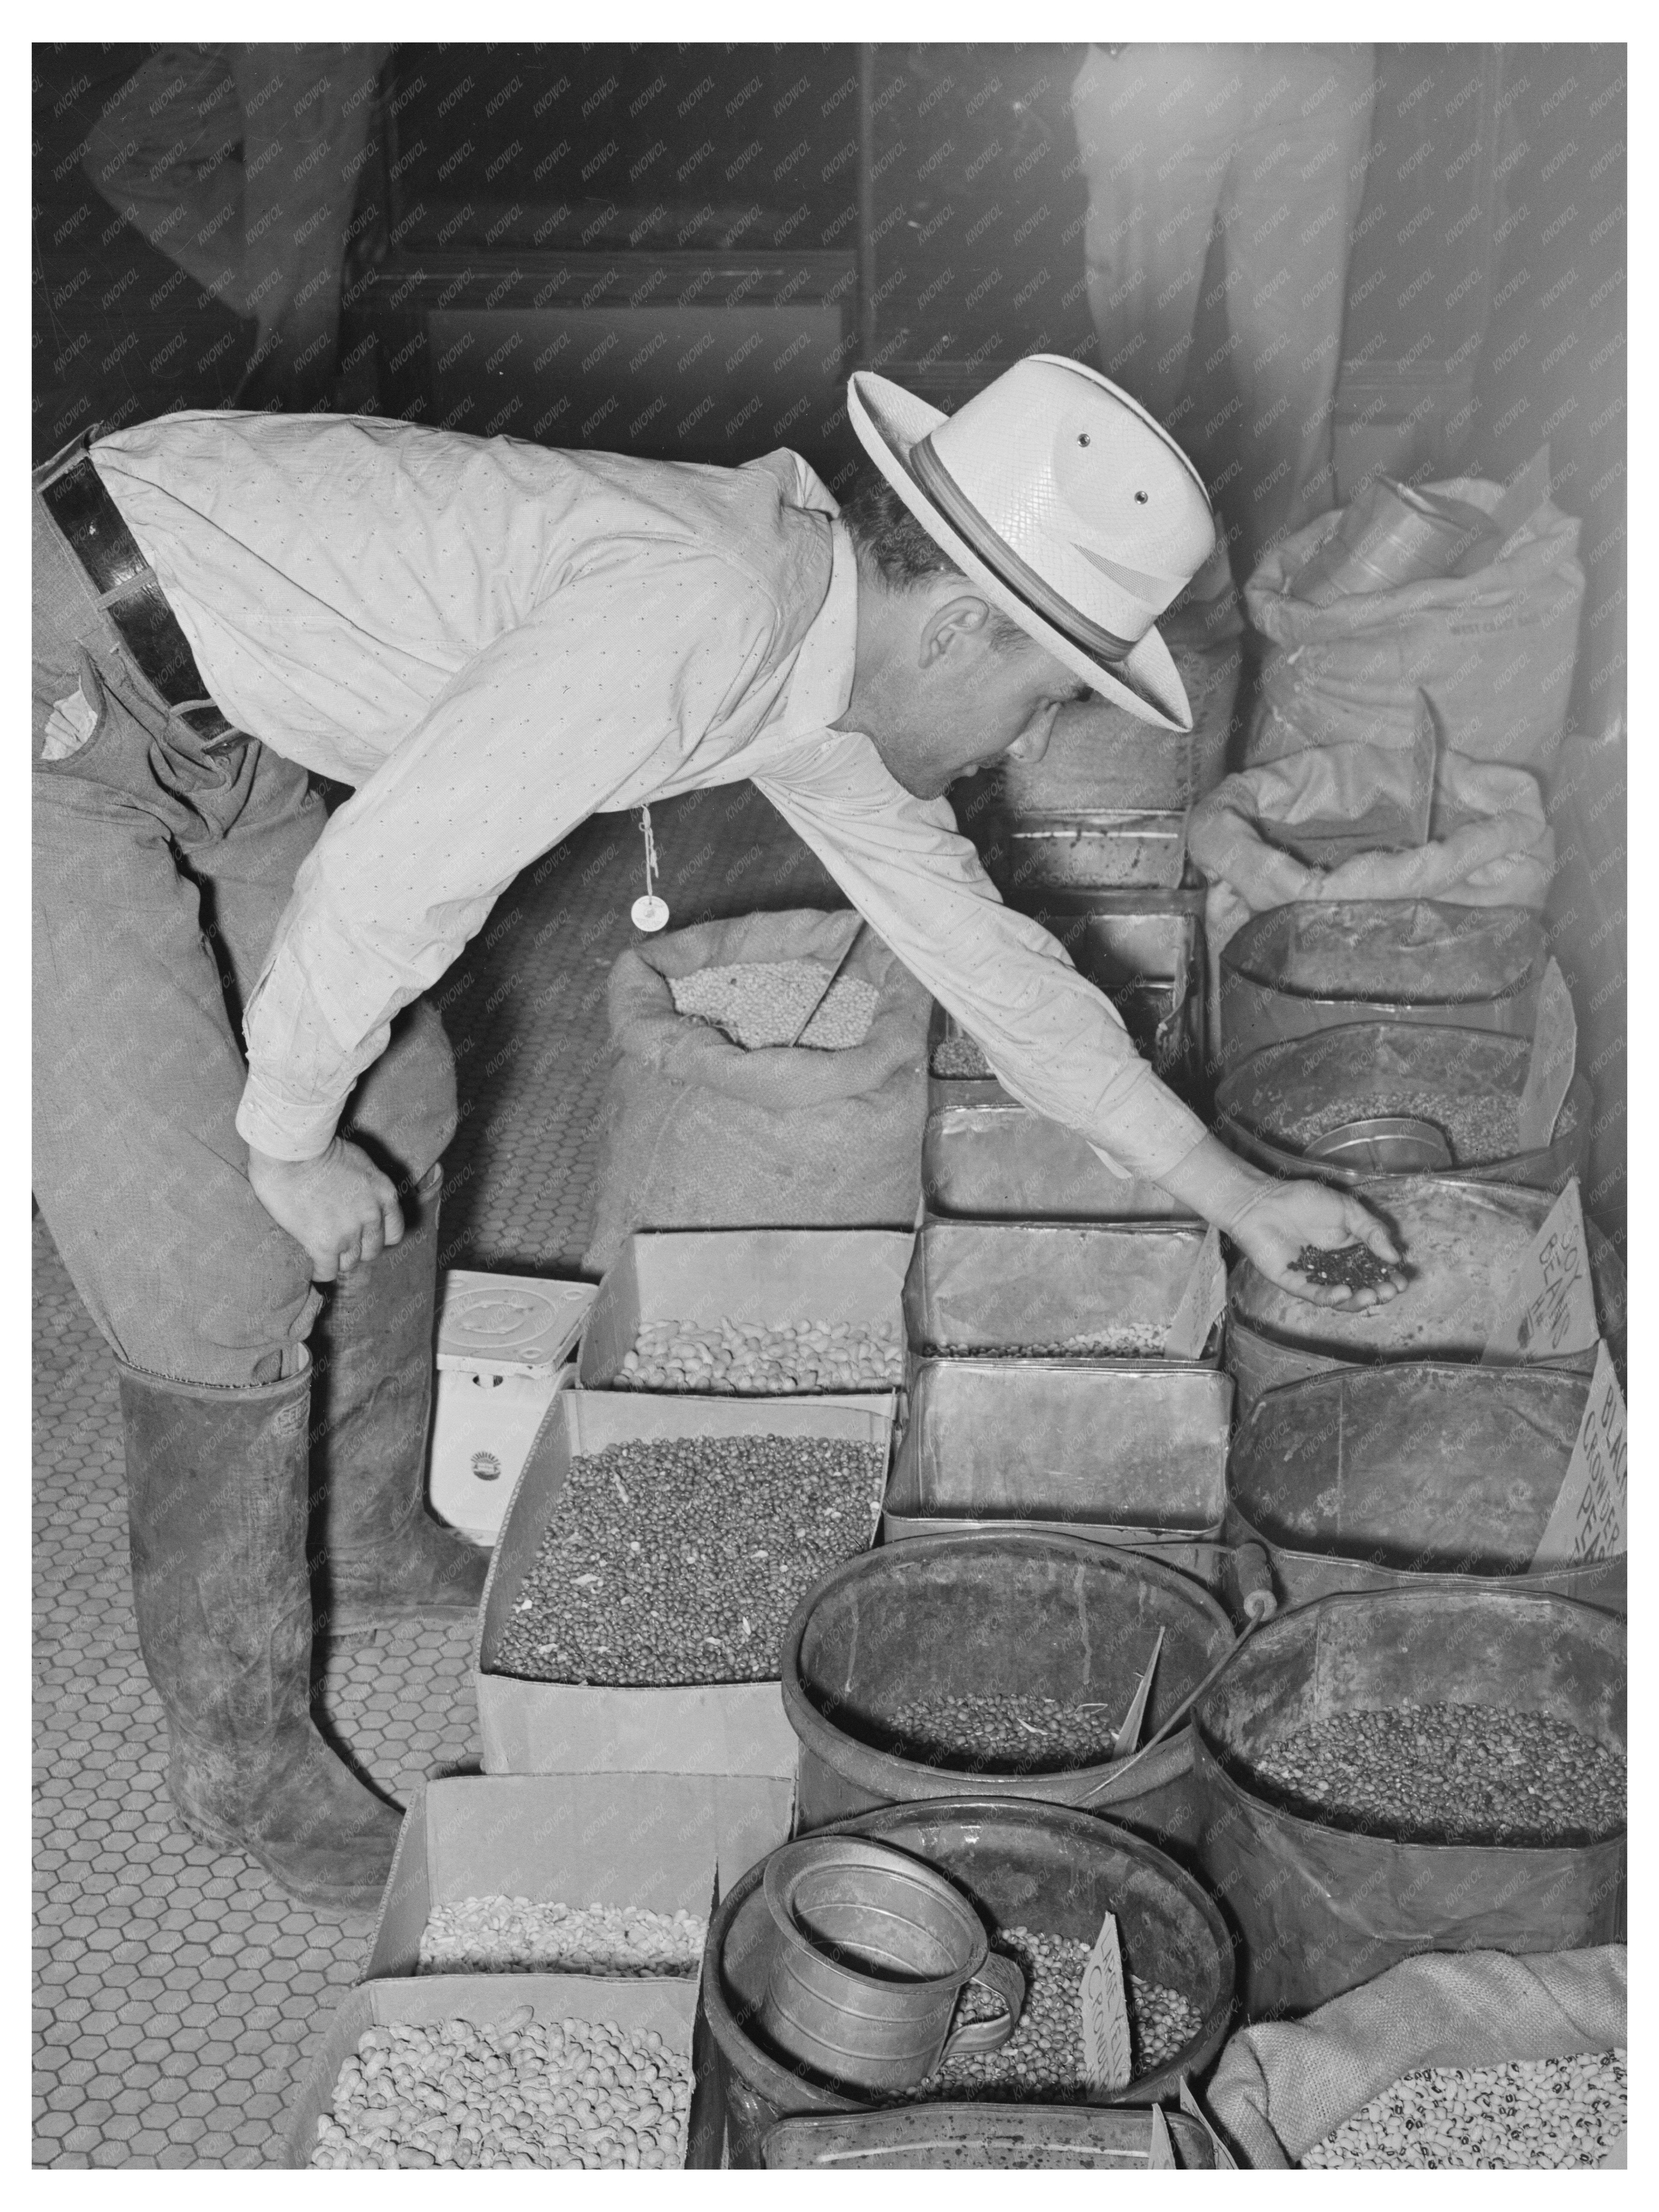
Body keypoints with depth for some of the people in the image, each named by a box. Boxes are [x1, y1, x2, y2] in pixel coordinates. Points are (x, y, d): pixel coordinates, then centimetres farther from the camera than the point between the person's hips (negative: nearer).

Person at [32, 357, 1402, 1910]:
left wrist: (1234, 1193, 16)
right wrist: (287, 1141, -10)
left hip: (198, 714, 9)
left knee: (392, 1110, 18)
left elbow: (976, 944, 11)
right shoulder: (695, 611, -27)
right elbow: (384, 882, -27)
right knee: (225, 1270, -4)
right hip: (67, 692, -9)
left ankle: (364, 1542, 39)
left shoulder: (817, 681, 3)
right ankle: (244, 1752, 18)